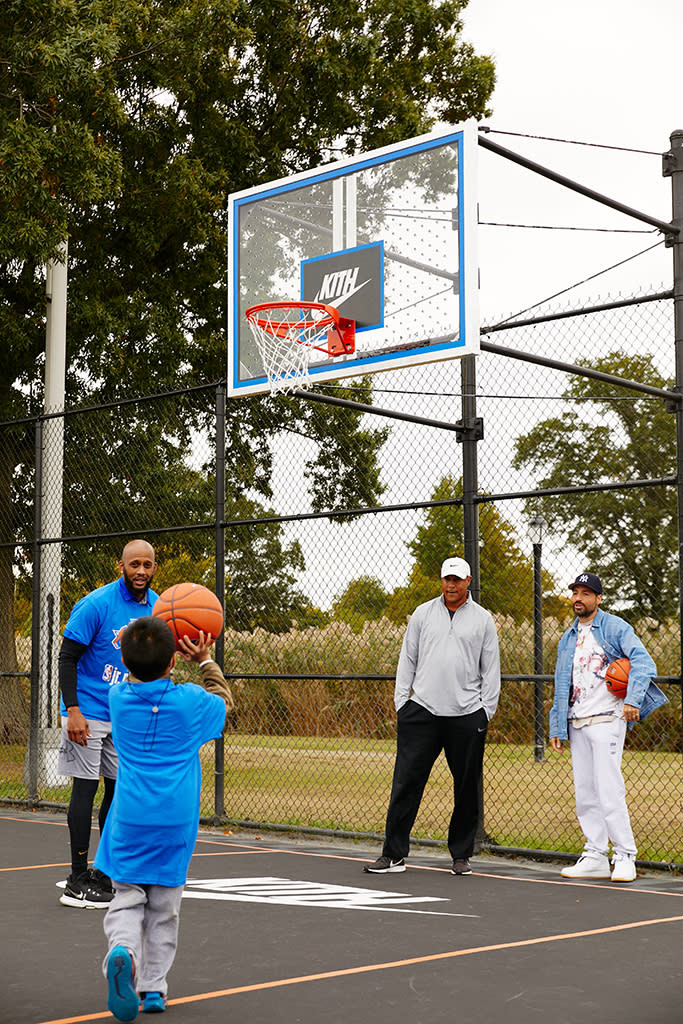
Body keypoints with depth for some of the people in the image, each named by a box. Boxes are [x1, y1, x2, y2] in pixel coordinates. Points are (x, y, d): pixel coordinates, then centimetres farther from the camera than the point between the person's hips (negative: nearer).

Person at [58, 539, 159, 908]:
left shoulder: (157, 607, 5)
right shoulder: (96, 604, -14)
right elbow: (67, 658, -13)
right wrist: (73, 711, -20)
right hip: (88, 712, -6)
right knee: (85, 787, -5)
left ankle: (106, 873, 21)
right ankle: (77, 881, 2)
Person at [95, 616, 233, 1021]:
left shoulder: (119, 697, 1)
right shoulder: (191, 700, -4)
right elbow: (225, 699, 20)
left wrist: (149, 649, 27)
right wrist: (204, 659, 26)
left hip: (129, 821, 1)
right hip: (176, 821, 0)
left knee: (127, 900, 6)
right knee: (165, 908, 12)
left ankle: (123, 950, -23)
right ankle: (154, 988, 13)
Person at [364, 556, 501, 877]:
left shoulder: (482, 619, 7)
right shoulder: (422, 613, 10)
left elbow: (491, 669, 8)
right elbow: (407, 660, 12)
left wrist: (486, 711, 0)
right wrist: (401, 703, 5)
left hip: (467, 715, 0)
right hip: (422, 710, 1)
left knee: (467, 787, 5)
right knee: (406, 781, -3)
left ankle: (461, 855, 18)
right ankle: (393, 854, 2)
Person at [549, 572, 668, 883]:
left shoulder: (615, 628, -2)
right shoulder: (567, 639, 19)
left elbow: (643, 661, -15)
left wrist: (632, 699, -27)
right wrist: (555, 728, 16)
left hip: (606, 719, -7)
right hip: (576, 723, 7)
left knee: (608, 789, -12)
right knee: (585, 792, 7)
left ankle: (625, 857, -4)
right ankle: (595, 856, 13)